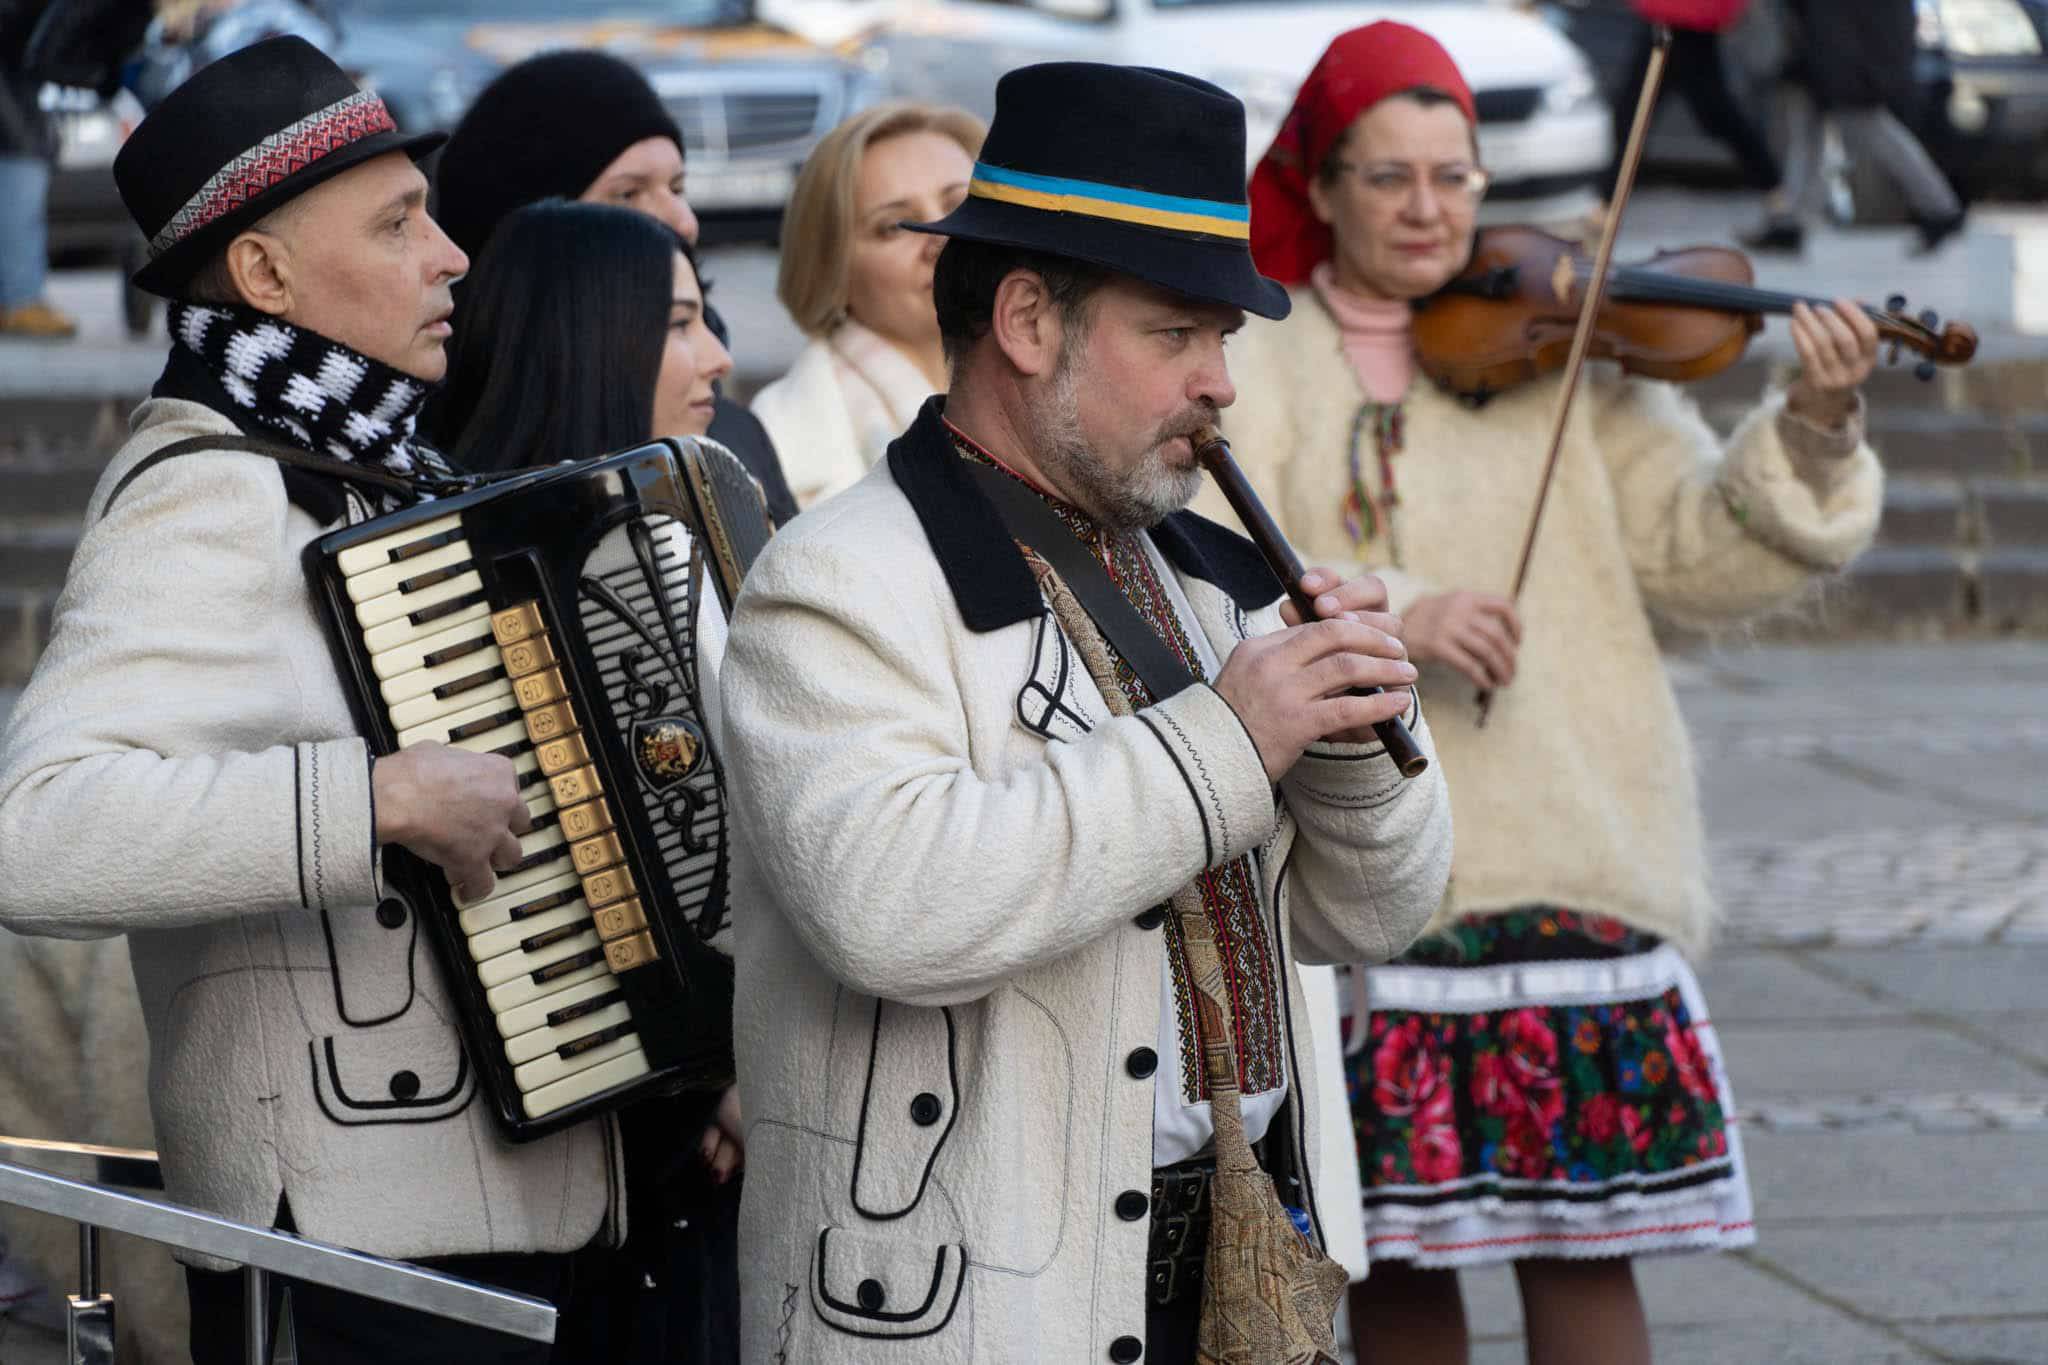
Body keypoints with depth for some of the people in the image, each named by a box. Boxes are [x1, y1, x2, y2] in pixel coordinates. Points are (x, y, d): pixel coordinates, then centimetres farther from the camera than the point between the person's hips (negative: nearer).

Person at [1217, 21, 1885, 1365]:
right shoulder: (1256, 371, 5)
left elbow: (1700, 553, 2)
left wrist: (1811, 433, -15)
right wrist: (1389, 611, -24)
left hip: (1567, 862, 1)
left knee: (1584, 1239, -2)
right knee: (1392, 1250, 6)